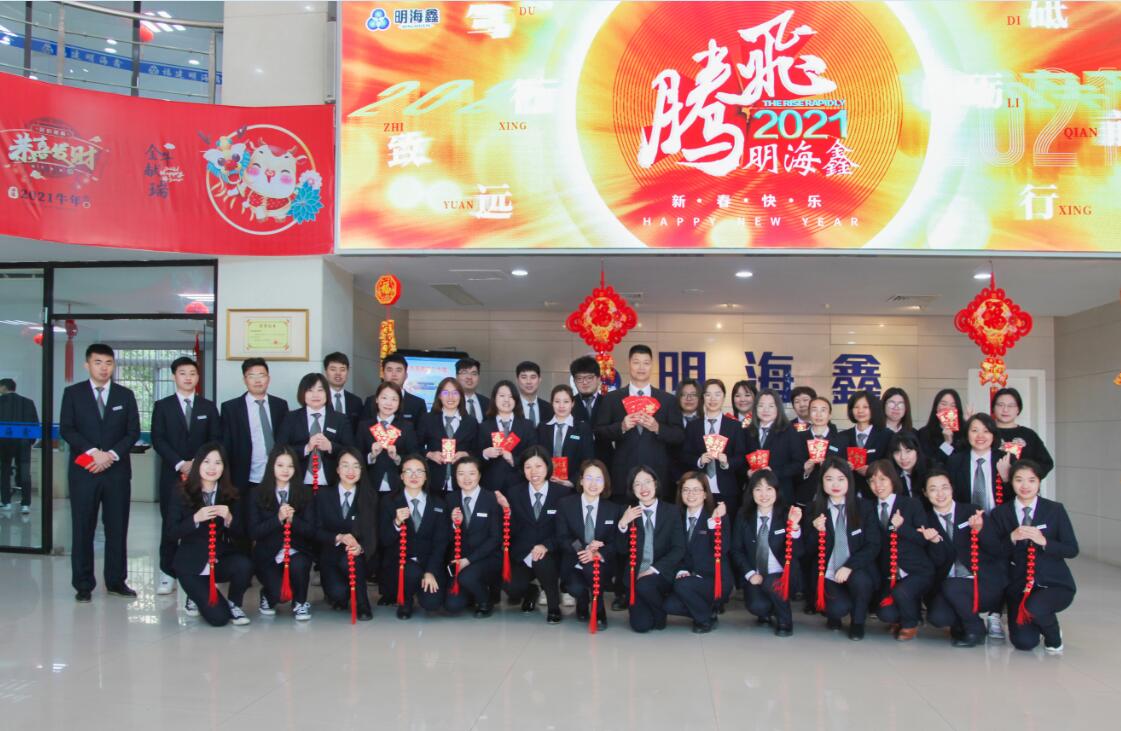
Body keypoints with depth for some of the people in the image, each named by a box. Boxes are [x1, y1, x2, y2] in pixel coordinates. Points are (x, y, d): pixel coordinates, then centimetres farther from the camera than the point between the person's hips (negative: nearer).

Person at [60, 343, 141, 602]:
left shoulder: (125, 395, 10)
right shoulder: (73, 393, 5)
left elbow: (133, 432, 5)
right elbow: (66, 429, -2)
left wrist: (111, 454, -10)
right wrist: (93, 452, -14)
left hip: (117, 471, 2)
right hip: (84, 471, -1)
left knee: (117, 528, 4)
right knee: (82, 529, 1)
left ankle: (116, 581, 13)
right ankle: (83, 585, 9)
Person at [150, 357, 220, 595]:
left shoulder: (208, 407, 12)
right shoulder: (162, 406, 8)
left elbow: (215, 440, 8)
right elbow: (158, 440, 0)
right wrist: (180, 464, -11)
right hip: (172, 474, -1)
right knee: (170, 524, -1)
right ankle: (168, 574, 6)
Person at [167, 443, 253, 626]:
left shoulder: (231, 495, 1)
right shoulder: (183, 493, -5)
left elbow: (240, 533, 0)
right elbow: (173, 532, -10)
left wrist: (229, 518, -21)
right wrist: (196, 518, -26)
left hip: (222, 558, 2)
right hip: (192, 563, -2)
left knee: (244, 565, -33)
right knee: (218, 617, -16)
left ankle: (234, 604, -1)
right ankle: (195, 598, 20)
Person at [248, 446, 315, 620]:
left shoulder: (304, 493, 2)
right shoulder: (258, 494, -1)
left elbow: (310, 530, -3)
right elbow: (254, 532, -7)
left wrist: (292, 519, -22)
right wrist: (278, 518, -22)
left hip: (297, 551, 1)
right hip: (268, 555, -1)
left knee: (298, 565, -34)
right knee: (280, 594, -24)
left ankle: (300, 602, -3)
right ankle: (268, 596, 16)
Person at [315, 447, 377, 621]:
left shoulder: (370, 497, 3)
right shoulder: (323, 495, 3)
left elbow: (372, 532, -4)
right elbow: (318, 531, -3)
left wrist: (361, 547, -27)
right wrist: (339, 538, -23)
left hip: (359, 556, 0)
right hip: (331, 557, 0)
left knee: (350, 560, -36)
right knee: (337, 592, -28)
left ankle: (362, 605, -14)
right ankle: (338, 596, 10)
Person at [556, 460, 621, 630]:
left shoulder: (613, 509, 1)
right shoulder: (565, 504, -2)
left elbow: (614, 543, -1)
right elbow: (562, 538, -5)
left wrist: (598, 554, -23)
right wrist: (584, 548, -24)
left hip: (600, 563, 0)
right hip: (574, 563, 0)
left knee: (592, 568, -36)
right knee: (576, 588, -31)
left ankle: (599, 612, -9)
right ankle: (583, 603, 11)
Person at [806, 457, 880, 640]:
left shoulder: (865, 507, -1)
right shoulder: (815, 509, 1)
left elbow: (873, 546, -6)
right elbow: (811, 551, 2)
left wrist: (849, 567, -20)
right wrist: (817, 531, -19)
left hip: (857, 572, 0)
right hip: (829, 576, 0)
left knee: (859, 580, -34)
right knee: (838, 608, -28)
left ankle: (858, 623, -3)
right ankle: (834, 616, 12)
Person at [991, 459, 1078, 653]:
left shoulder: (1055, 510, 0)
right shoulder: (1001, 513, 3)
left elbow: (1072, 549, -4)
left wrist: (1043, 541, -20)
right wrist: (1012, 538, -20)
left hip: (1054, 584, -1)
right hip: (1019, 586, 2)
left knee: (1034, 607, -34)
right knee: (1023, 642, -14)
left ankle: (1053, 636, 2)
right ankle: (1035, 622, 24)